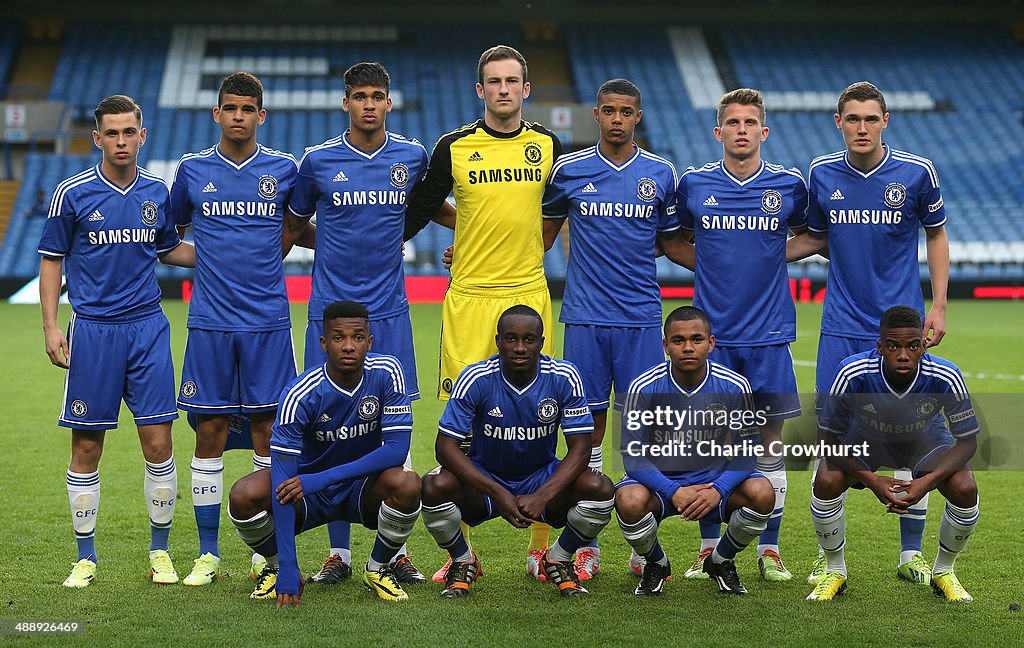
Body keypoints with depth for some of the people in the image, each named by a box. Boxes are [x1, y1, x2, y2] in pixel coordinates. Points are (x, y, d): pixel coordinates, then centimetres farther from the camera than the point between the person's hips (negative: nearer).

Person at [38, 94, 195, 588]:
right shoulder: (72, 193, -3)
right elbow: (51, 260, 3)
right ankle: (85, 557, 13)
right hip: (92, 330, -2)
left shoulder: (156, 192, 6)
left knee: (158, 443, -1)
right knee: (86, 448, 2)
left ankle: (160, 551, 13)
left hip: (147, 329, 2)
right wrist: (51, 327, -4)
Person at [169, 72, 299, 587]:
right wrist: (212, 255, 10)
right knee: (210, 434, 2)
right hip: (210, 323, 0)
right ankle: (207, 553, 10)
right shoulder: (192, 170, 5)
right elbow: (173, 229, 19)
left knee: (268, 431, 2)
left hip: (268, 321, 0)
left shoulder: (284, 170, 3)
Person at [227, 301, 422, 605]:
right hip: (308, 497, -1)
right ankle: (277, 567, 3)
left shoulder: (386, 372, -17)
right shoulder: (299, 395, -23)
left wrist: (320, 479, -30)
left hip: (364, 489, 1)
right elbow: (283, 481, -27)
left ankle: (377, 569, -3)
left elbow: (397, 449, -22)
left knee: (407, 485, -32)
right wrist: (287, 570, -34)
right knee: (245, 495, -29)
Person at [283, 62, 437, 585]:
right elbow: (293, 226, 15)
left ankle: (396, 548, 7)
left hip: (389, 311, 1)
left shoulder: (412, 157, 5)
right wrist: (335, 246, 6)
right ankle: (339, 552, 9)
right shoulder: (318, 161, 1)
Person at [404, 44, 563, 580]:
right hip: (468, 298, -1)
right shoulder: (454, 148, 2)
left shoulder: (549, 146, 7)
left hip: (529, 294, 1)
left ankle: (540, 549, 9)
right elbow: (418, 212, 12)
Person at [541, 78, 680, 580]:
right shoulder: (568, 170, 4)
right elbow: (546, 231, 16)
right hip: (584, 316, 0)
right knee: (588, 422, 1)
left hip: (641, 317, 0)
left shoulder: (660, 174, 6)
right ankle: (587, 546, 8)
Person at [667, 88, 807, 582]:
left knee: (771, 443, 3)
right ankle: (710, 548, 13)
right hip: (712, 333, 0)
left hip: (769, 334, 0)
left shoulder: (790, 185, 1)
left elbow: (805, 237, 19)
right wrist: (711, 264, 6)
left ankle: (770, 550, 11)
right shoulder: (693, 184, 2)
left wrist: (769, 258, 6)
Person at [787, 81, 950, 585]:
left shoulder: (917, 173, -5)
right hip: (841, 327, 1)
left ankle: (911, 553, 14)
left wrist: (938, 306, 1)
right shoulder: (821, 174, 1)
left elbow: (936, 235, 8)